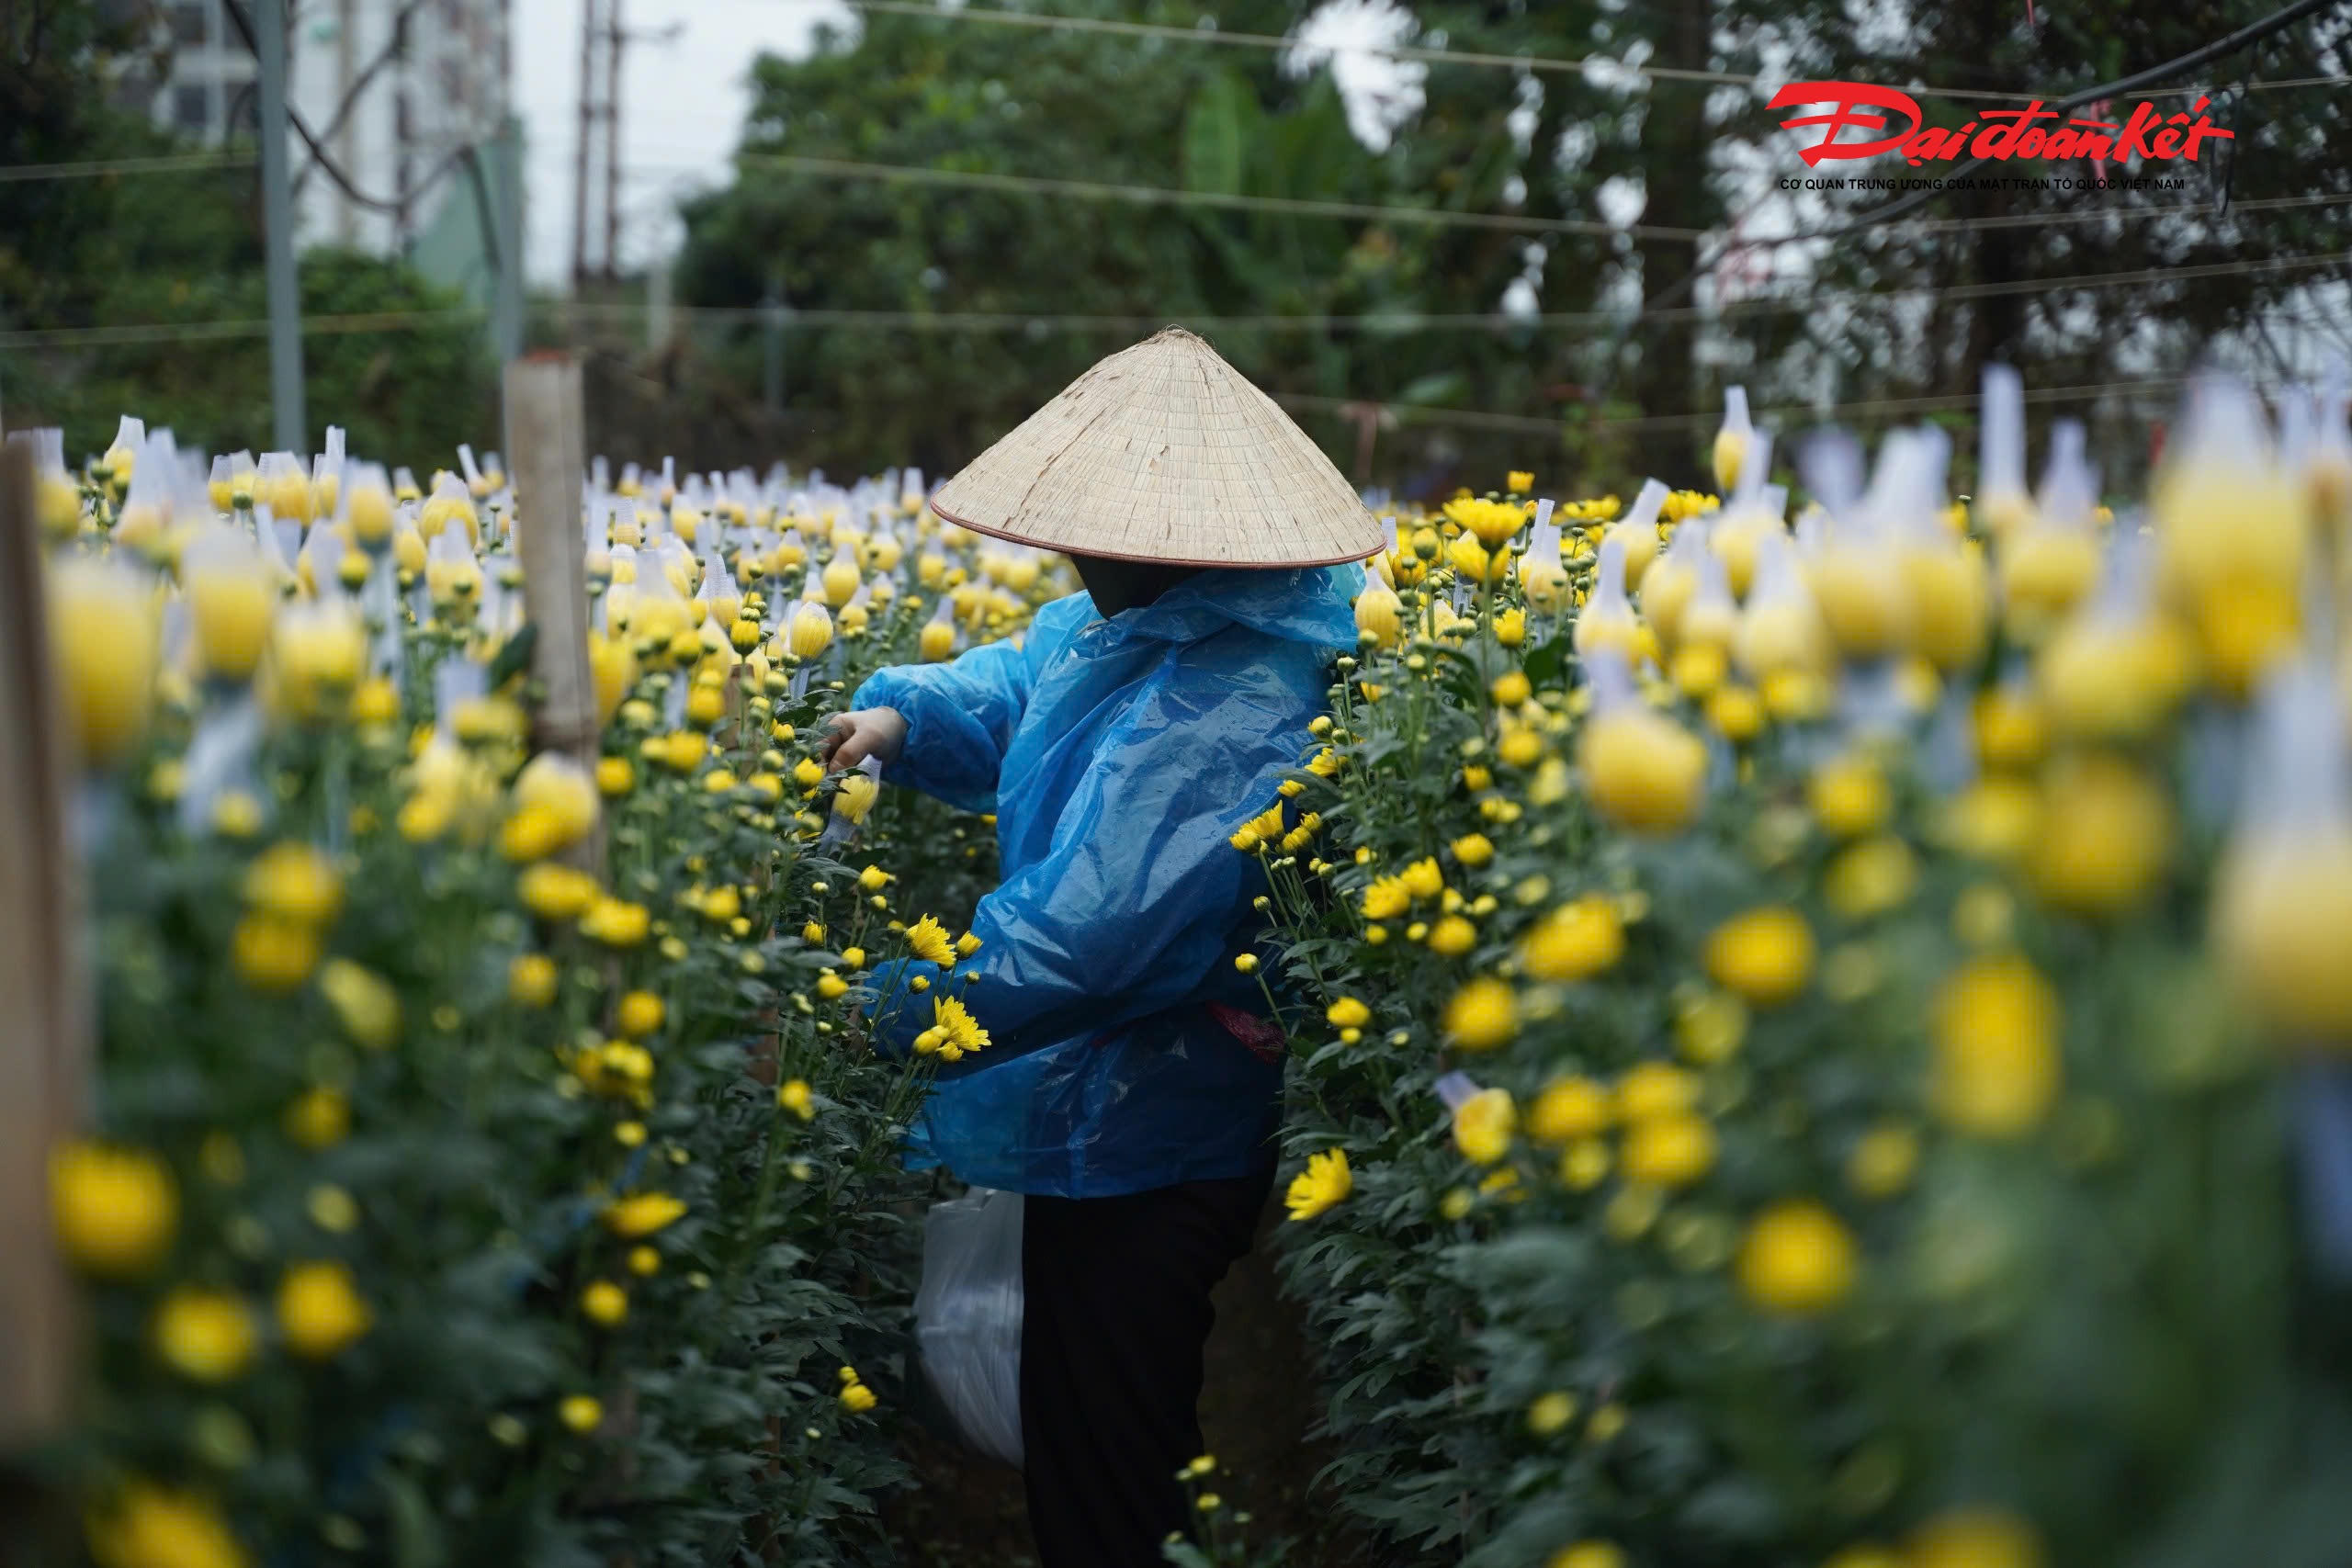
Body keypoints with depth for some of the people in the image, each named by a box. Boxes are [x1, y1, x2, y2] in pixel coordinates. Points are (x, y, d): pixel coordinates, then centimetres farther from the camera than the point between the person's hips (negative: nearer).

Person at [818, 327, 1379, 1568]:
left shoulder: (1215, 720, -29)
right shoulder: (1125, 631, 2)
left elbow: (1078, 940, -30)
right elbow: (1016, 688, 21)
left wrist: (881, 1012, -20)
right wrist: (903, 713, 0)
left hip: (1139, 1152, -10)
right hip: (1130, 1126, 10)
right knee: (1084, 1435, 23)